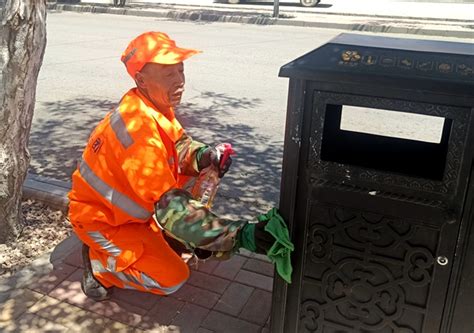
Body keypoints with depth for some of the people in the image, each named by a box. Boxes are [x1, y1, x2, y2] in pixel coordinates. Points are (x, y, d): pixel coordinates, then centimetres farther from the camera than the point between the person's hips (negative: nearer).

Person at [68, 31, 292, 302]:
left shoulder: (157, 105, -8)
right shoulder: (138, 127, -36)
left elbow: (179, 145, 4)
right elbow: (171, 208, -39)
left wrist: (203, 155, -22)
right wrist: (241, 236, -46)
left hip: (129, 207, 8)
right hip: (101, 219, -8)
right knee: (172, 278, -12)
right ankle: (100, 263, 4)